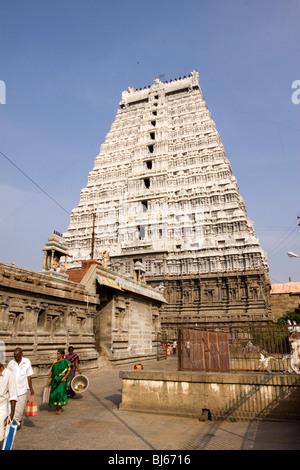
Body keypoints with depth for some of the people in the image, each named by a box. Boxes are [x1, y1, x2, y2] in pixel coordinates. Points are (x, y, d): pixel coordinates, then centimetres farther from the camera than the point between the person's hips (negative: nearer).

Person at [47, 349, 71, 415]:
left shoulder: (65, 361, -7)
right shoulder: (55, 361, 8)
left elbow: (69, 370, -8)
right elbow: (52, 370, 11)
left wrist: (64, 377, -17)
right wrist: (49, 378, 7)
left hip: (61, 380, -5)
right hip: (55, 380, 5)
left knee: (60, 392, -12)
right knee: (54, 393, 4)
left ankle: (60, 408, 5)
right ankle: (56, 408, 19)